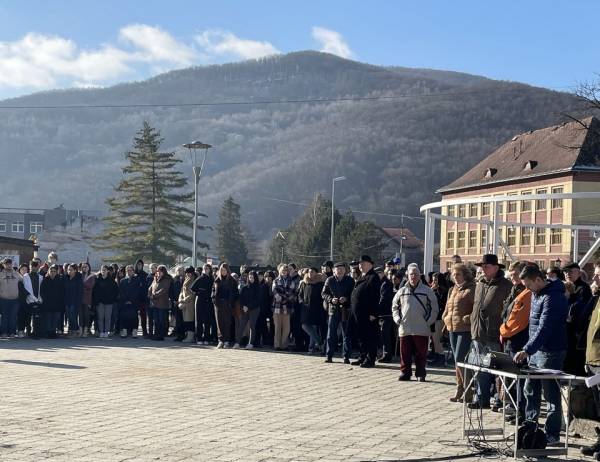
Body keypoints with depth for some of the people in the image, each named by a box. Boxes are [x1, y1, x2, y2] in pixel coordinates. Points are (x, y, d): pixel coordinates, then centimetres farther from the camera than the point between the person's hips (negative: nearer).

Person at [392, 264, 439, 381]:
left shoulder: (427, 290, 2)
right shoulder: (402, 291, 10)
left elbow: (434, 308, 3)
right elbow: (395, 307, 18)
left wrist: (428, 321, -5)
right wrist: (398, 319, 6)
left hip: (422, 329, -2)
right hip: (404, 328, 2)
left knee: (421, 353, 1)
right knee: (405, 352, 4)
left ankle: (420, 374, 10)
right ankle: (405, 372, 13)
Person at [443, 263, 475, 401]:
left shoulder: (471, 290, -9)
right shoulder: (452, 290, 16)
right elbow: (447, 307, 25)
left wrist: (467, 319, -17)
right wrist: (446, 318, 11)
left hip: (465, 329, -8)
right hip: (452, 329, 8)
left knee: (460, 360, -12)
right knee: (457, 360, 12)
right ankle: (460, 389, 20)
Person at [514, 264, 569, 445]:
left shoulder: (553, 297, -21)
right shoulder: (536, 294, 11)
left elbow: (544, 329, -28)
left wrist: (527, 350, -34)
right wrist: (529, 350, 16)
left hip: (550, 353, -10)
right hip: (536, 351, 10)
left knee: (551, 395, -1)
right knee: (530, 391, 16)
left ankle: (551, 434, 7)